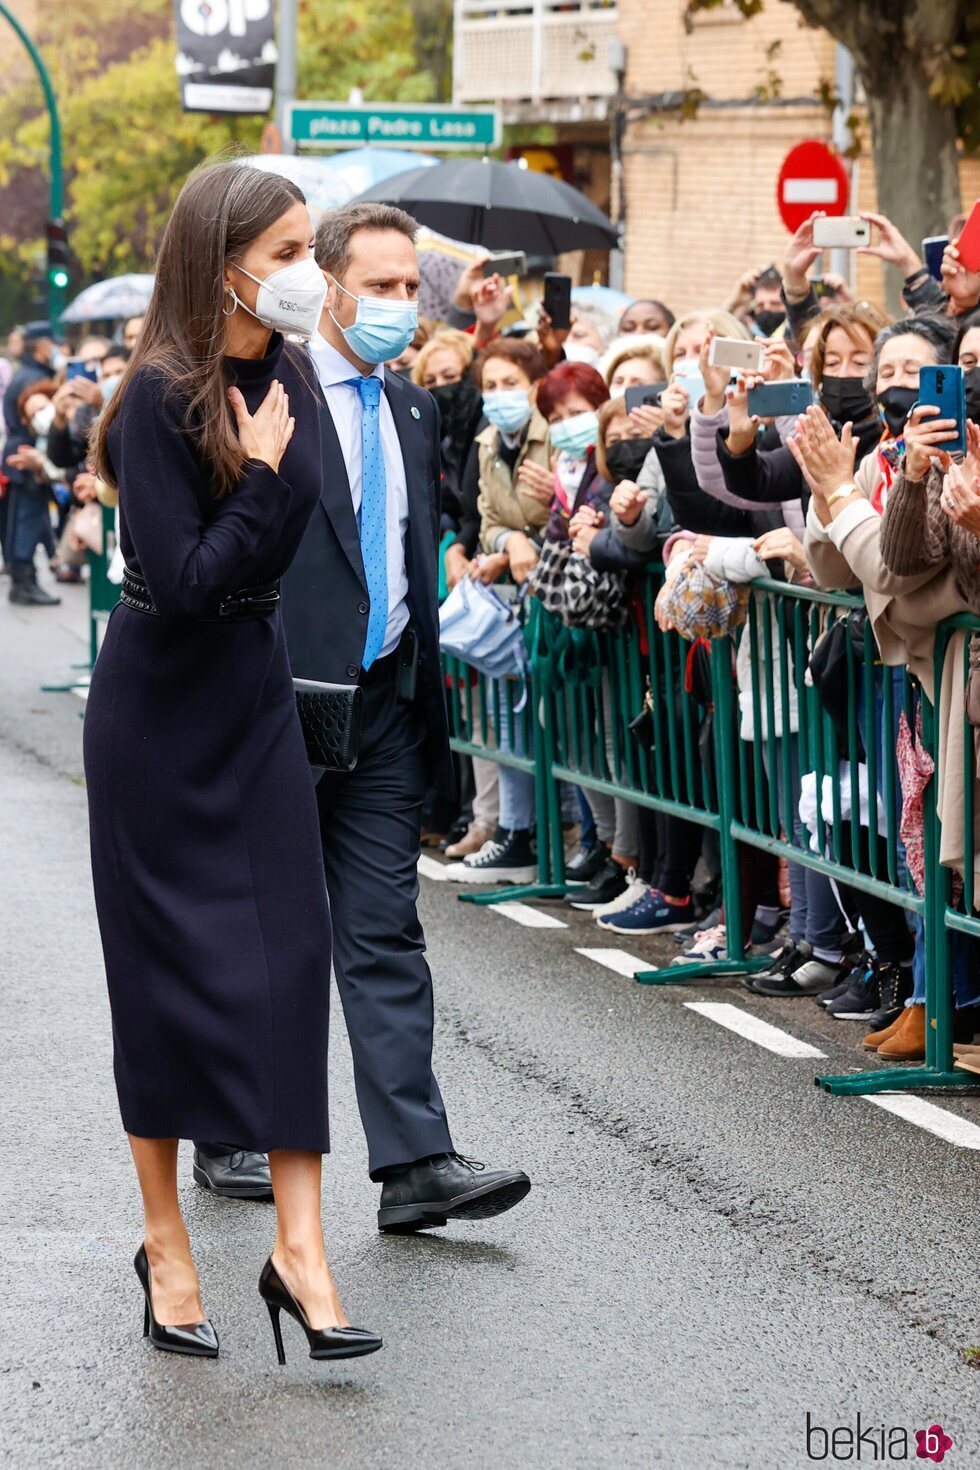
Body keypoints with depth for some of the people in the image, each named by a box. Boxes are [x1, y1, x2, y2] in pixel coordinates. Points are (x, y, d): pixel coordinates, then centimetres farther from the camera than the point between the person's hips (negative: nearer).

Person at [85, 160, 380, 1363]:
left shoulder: (286, 377, 3)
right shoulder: (162, 394, -17)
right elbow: (181, 582, -21)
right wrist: (260, 479, -20)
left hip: (254, 692, 6)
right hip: (160, 708, -6)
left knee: (287, 950, -2)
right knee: (169, 961, 3)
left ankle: (298, 1245, -2)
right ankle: (164, 1240, 16)